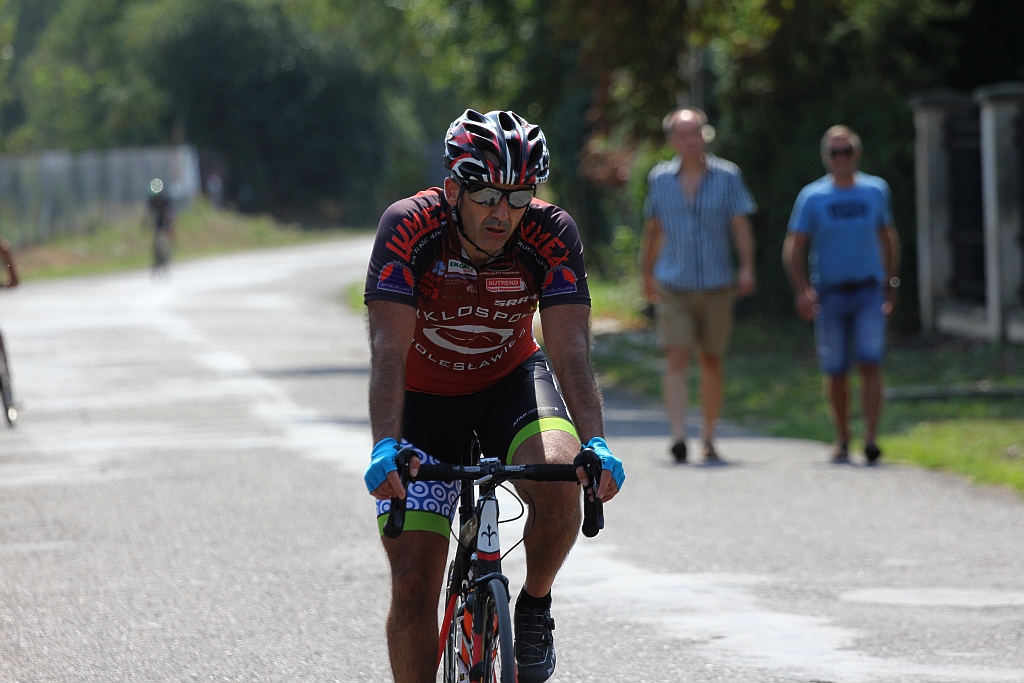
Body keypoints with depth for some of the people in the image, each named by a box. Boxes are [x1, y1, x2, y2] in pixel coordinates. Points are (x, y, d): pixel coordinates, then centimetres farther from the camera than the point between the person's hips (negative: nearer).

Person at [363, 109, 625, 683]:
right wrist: (387, 446, -49)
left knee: (559, 479, -32)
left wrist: (596, 443, -44)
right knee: (413, 585, -9)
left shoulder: (551, 234, -23)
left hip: (511, 382, 1)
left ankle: (535, 608, -5)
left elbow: (572, 349, -29)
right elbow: (389, 349, -35)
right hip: (425, 397, -1)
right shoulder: (408, 227, -28)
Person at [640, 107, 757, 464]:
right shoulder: (659, 179, 6)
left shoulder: (726, 176, 2)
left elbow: (741, 224, -3)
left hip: (716, 285, 0)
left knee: (712, 362, 8)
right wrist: (646, 274, 20)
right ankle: (678, 436, -23)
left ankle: (709, 439, 22)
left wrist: (747, 267, -15)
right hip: (673, 285, 0)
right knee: (677, 359, -13)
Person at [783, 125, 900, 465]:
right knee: (835, 371, 4)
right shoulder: (812, 197, -1)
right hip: (829, 294, 0)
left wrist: (890, 283, 16)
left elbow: (888, 238, 19)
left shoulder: (875, 190, 6)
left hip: (869, 293, 0)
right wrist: (802, 290, -14)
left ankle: (870, 439, -17)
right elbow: (793, 248, -1)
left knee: (870, 363, -13)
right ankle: (842, 440, 19)